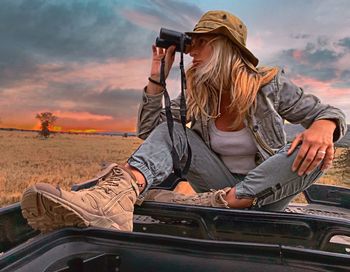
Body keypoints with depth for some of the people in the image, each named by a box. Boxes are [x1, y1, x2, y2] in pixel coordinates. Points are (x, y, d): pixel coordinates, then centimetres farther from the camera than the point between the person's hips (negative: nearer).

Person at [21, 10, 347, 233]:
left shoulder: (269, 84, -10)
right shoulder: (197, 95, -1)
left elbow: (330, 113, -5)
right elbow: (148, 129, -1)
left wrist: (322, 127, -30)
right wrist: (158, 76, -10)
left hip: (265, 193, -1)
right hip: (222, 187, 2)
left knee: (314, 152, -29)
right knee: (171, 129, -19)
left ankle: (207, 206, -42)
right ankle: (119, 195, -49)